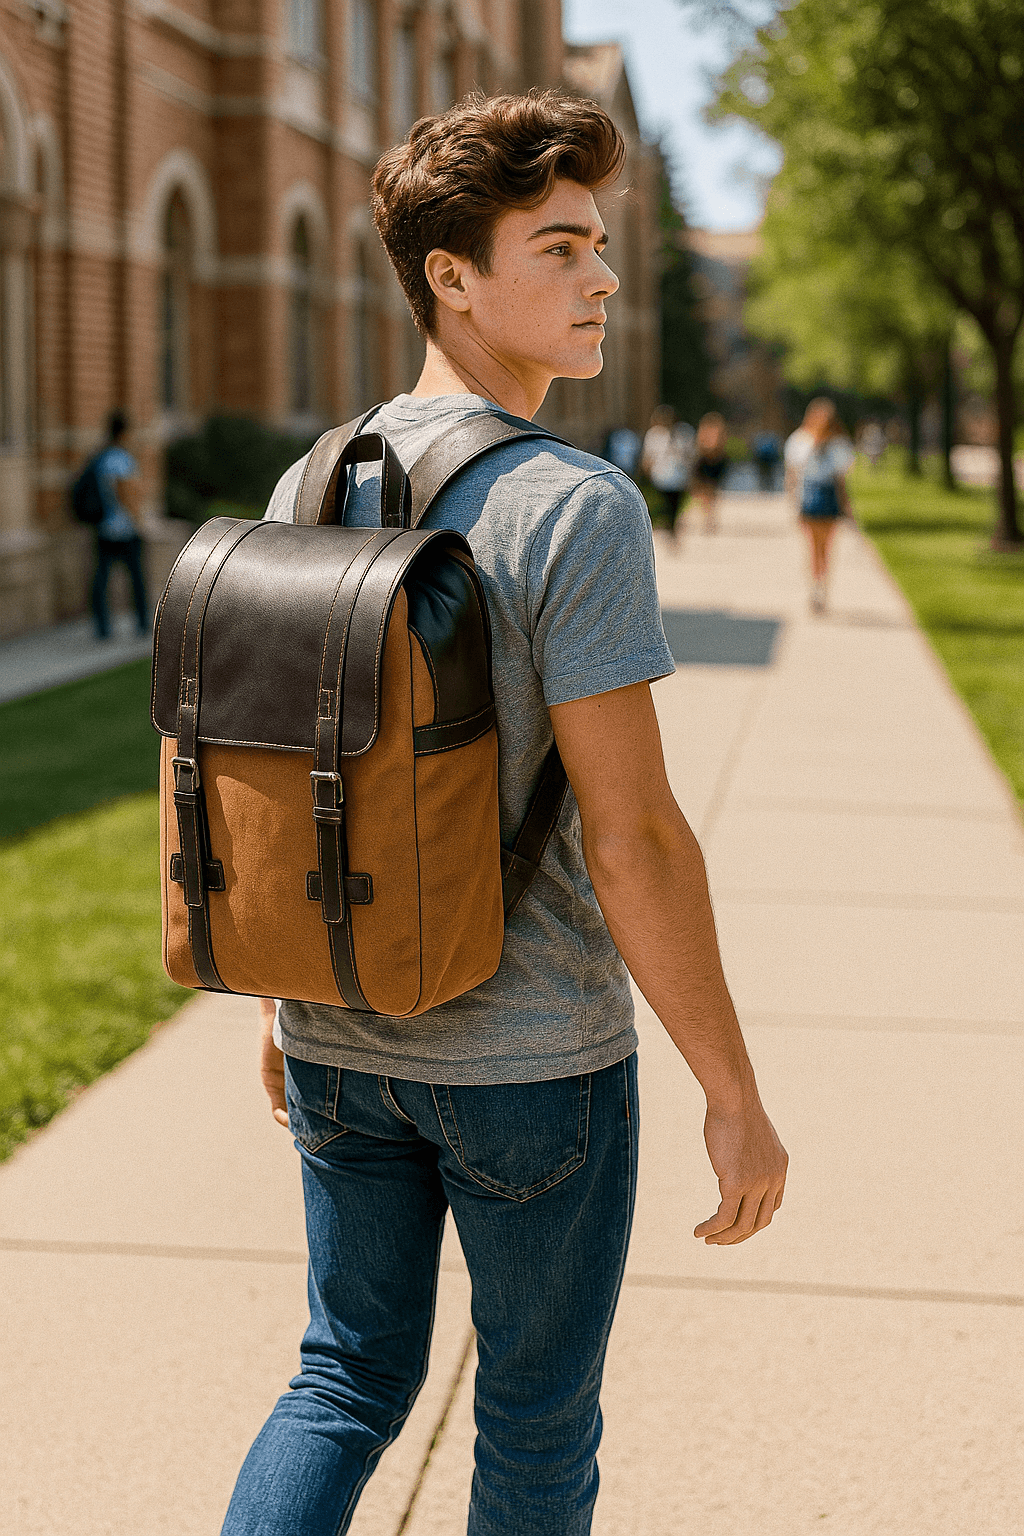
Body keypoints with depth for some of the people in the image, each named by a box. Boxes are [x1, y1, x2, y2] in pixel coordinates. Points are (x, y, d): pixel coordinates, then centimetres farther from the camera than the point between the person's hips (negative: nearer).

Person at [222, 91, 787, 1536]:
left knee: (349, 1378, 20)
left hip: (344, 1037, 6)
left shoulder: (308, 488, 1)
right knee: (538, 1419, 14)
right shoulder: (577, 508, -20)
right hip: (536, 1055, -6)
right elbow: (630, 833, -22)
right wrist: (734, 1095, -13)